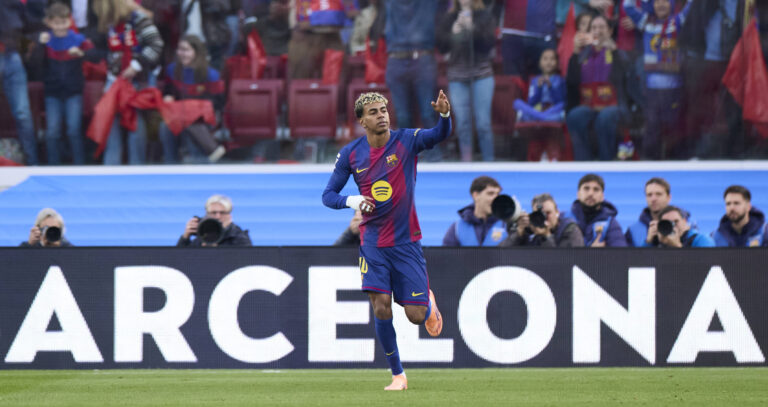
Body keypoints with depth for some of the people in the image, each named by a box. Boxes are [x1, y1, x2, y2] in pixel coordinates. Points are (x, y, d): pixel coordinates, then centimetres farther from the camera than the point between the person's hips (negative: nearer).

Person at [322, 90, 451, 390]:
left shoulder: (406, 141, -7)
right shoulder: (350, 154, -2)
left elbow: (439, 135, -26)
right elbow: (328, 195, 3)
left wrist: (444, 114, -47)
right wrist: (352, 201, -18)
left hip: (407, 241, -1)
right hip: (373, 243, 1)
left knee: (415, 315, -2)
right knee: (381, 309, -11)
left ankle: (428, 301, 36)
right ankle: (398, 375, 5)